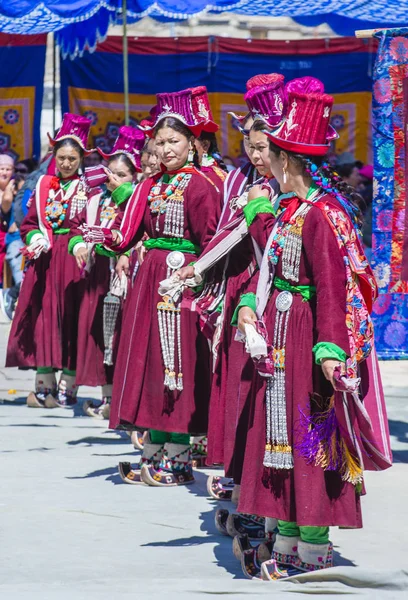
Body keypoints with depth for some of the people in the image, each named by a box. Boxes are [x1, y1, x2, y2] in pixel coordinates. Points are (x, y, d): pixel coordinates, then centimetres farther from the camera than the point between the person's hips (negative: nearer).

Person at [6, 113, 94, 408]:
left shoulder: (88, 188, 0)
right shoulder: (43, 186, 12)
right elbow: (29, 224, 12)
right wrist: (36, 239, -8)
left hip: (74, 260, -3)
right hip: (45, 260, 4)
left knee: (71, 318, -2)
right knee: (43, 318, 0)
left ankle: (68, 386, 3)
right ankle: (45, 386, 4)